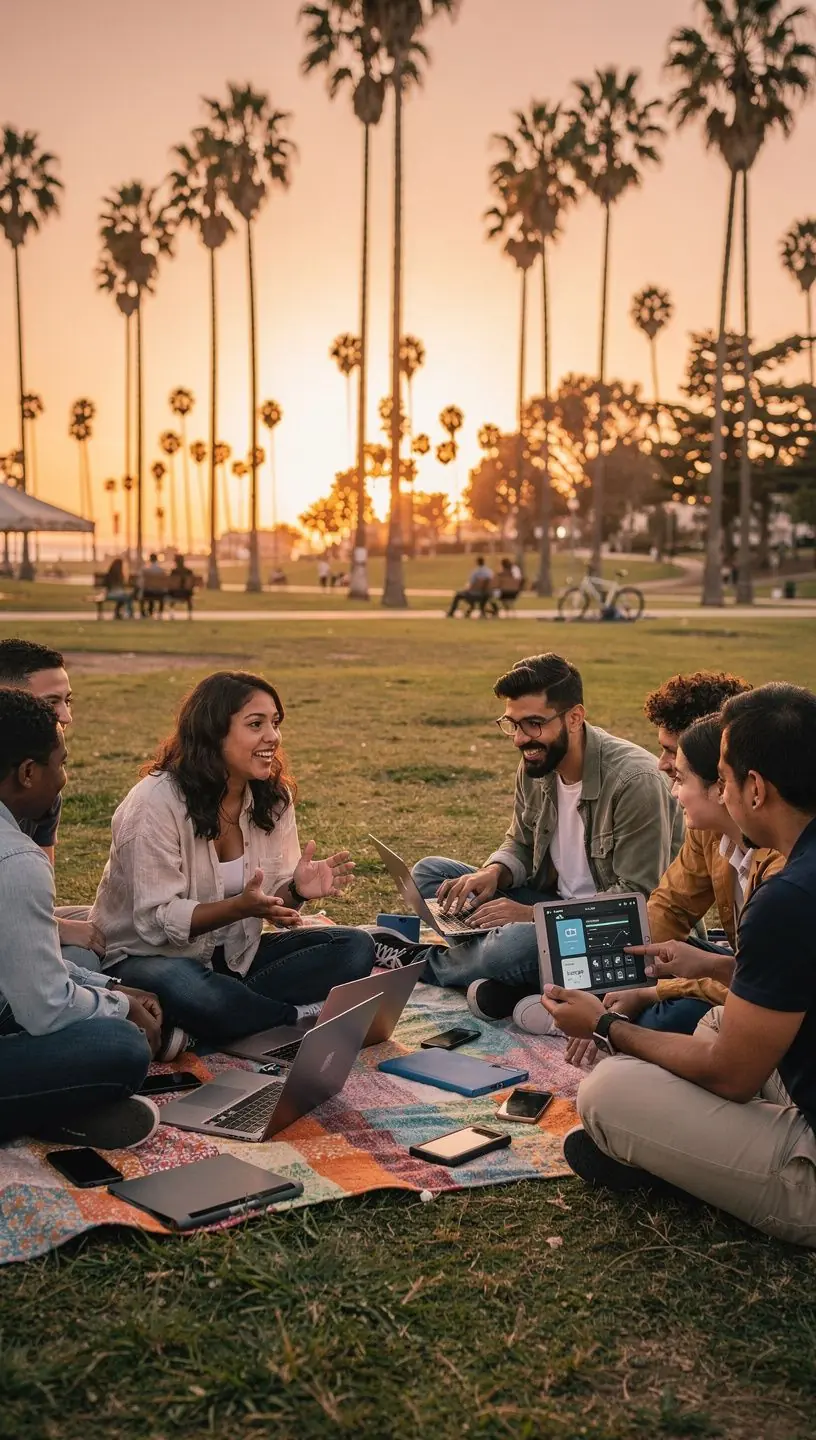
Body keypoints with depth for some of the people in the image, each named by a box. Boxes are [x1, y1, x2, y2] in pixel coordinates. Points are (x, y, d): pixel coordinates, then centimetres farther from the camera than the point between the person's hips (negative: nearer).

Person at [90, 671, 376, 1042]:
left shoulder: (274, 797, 0)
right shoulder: (157, 802, -18)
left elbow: (275, 902, 2)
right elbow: (156, 921, -21)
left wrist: (296, 890, -23)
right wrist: (241, 906, -35)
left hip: (234, 954, 6)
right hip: (148, 955, -5)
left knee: (355, 948, -13)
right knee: (187, 992, -41)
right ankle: (302, 1019, -16)